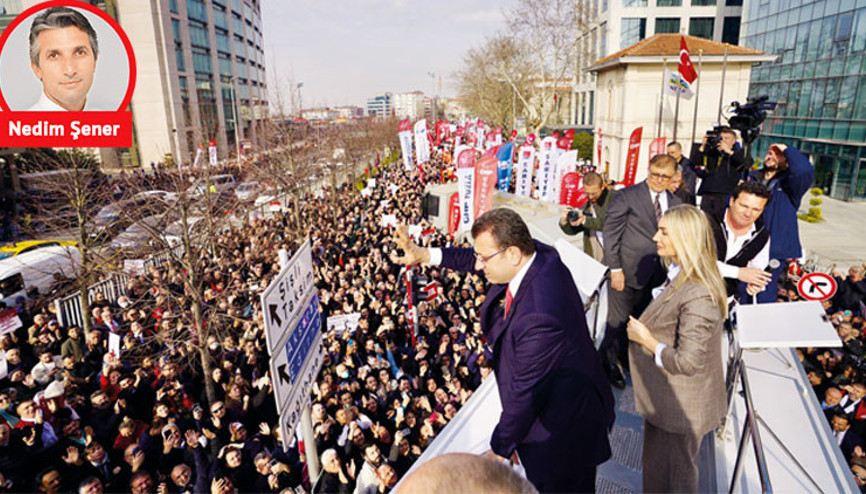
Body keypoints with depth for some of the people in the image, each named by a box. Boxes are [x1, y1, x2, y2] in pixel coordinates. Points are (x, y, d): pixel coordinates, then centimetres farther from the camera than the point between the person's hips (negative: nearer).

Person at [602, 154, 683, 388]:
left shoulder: (675, 202, 10)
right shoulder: (628, 196, -7)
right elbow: (611, 232, -9)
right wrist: (615, 268, -14)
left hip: (655, 274, 5)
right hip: (628, 271, -5)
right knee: (618, 320, 3)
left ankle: (629, 356, 36)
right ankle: (609, 361, 24)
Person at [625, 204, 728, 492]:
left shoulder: (698, 295, -29)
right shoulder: (680, 277, 1)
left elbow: (687, 361, -30)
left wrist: (646, 340, -19)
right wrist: (643, 332, 2)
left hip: (680, 406, -9)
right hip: (663, 397, 9)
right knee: (654, 469, 27)